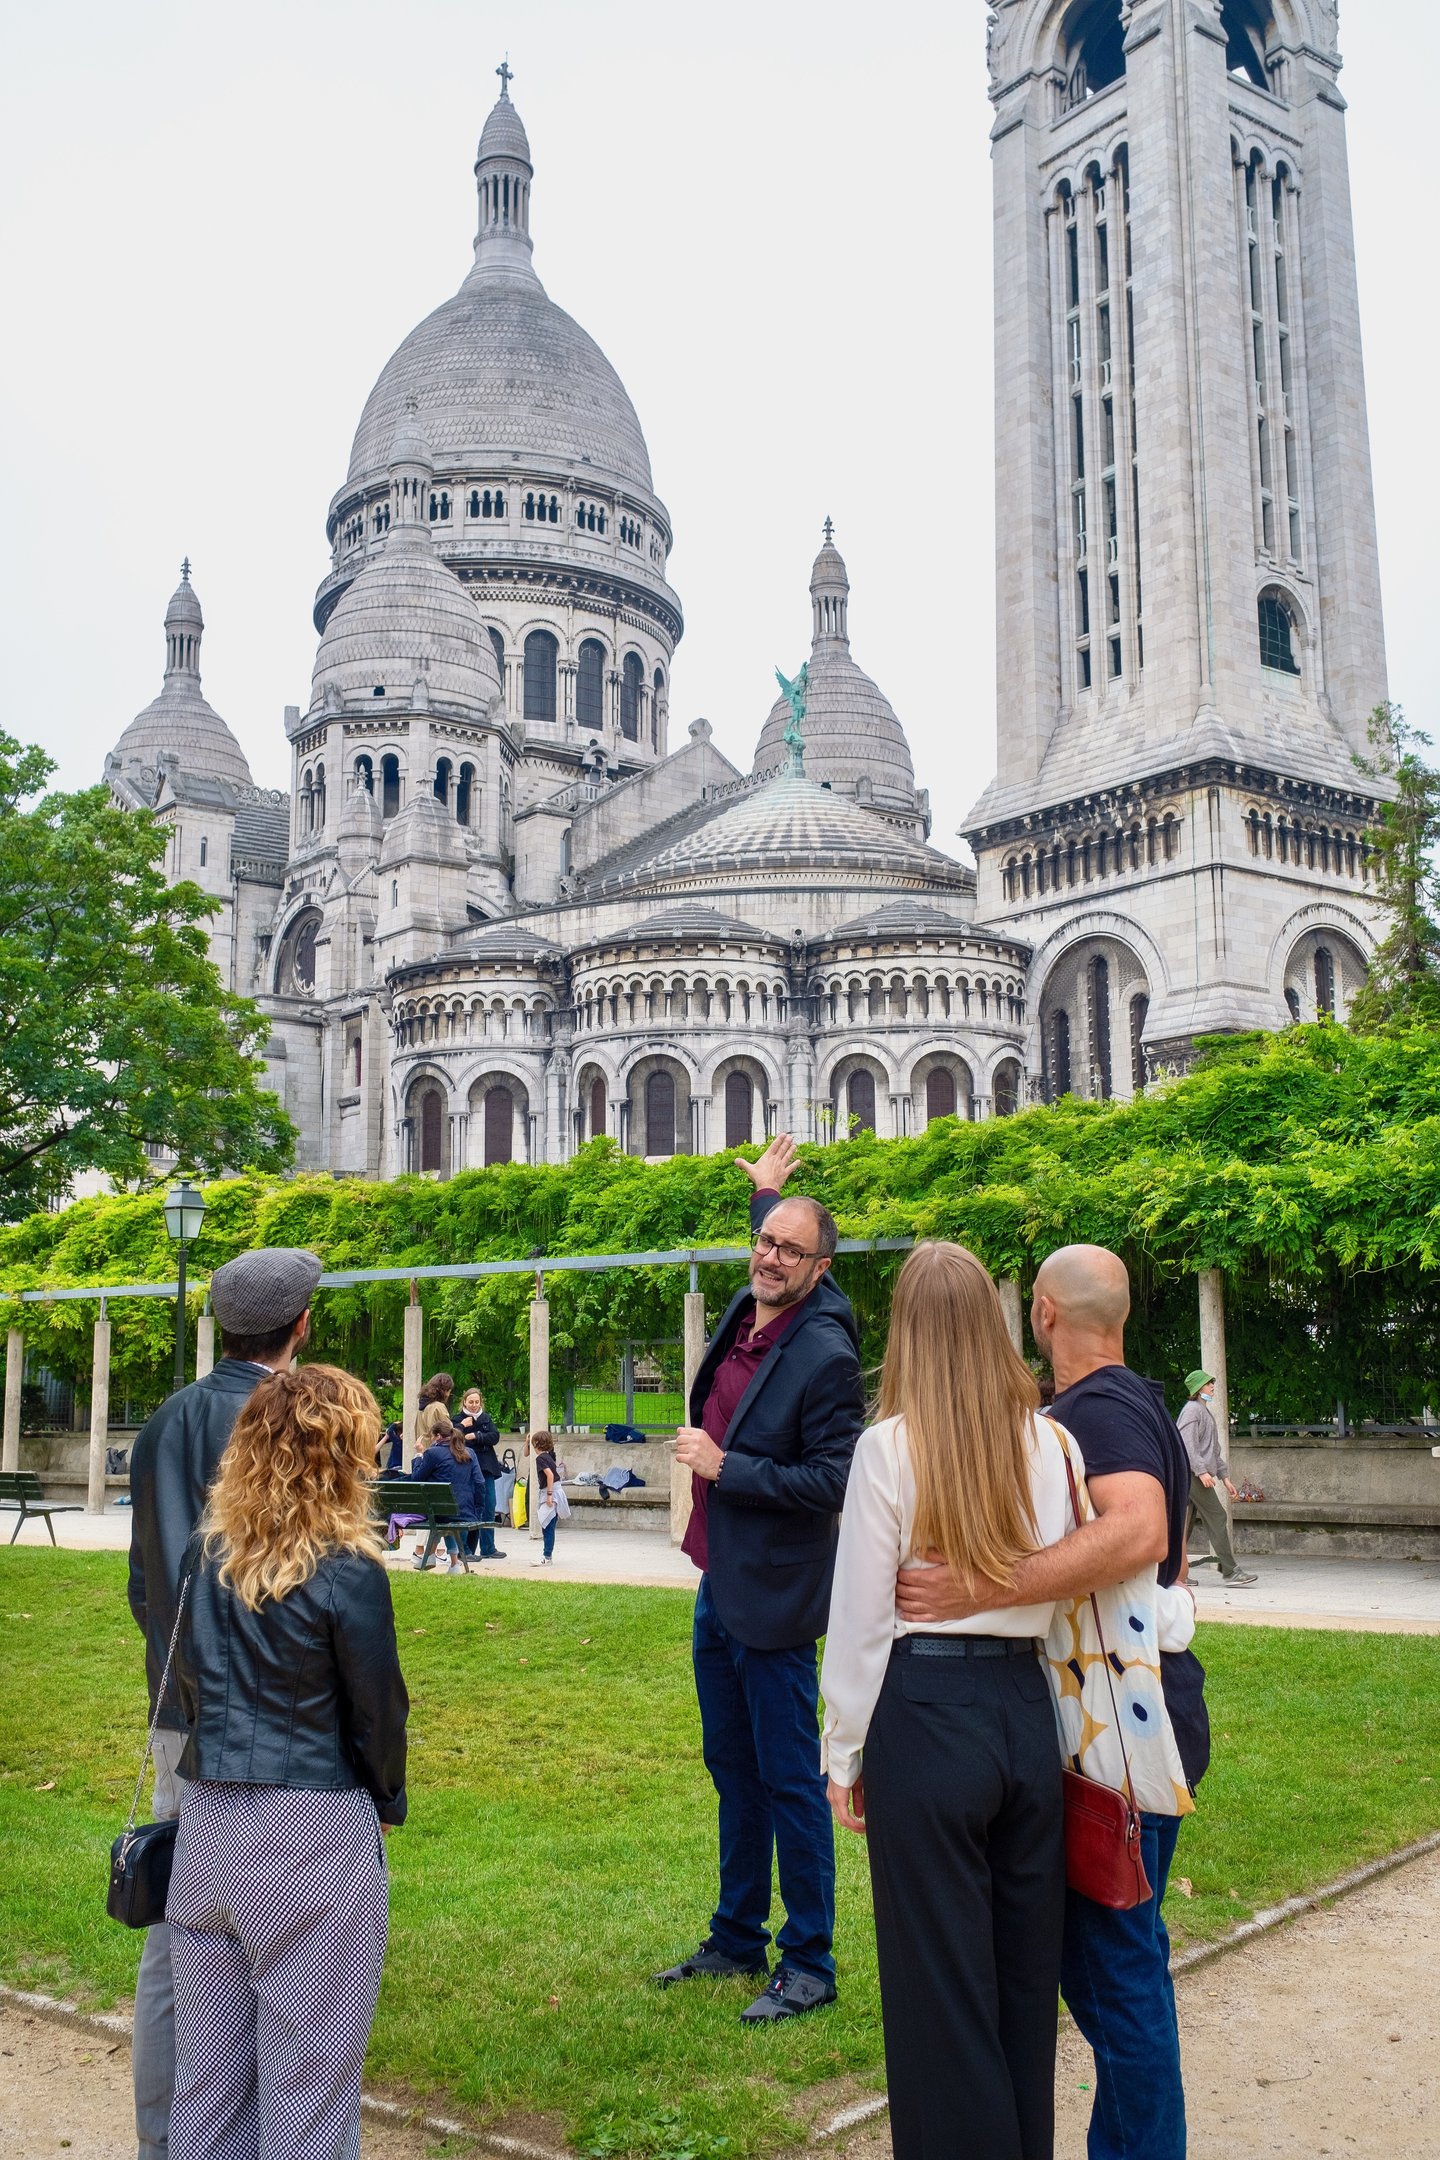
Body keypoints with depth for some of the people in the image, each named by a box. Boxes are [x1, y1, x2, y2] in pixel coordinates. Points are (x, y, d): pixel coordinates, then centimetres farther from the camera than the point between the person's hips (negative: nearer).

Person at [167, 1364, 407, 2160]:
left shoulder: (204, 1555, 1)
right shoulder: (347, 1571, -14)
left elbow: (187, 1683, 10)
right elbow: (378, 1710, -7)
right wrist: (388, 1800, 10)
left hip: (207, 1824, 6)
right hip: (315, 1838, -5)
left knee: (207, 2070, 17)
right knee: (306, 2082, 6)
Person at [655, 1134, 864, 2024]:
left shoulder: (825, 1355, -19)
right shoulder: (746, 1315, 5)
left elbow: (832, 1482, -22)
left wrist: (726, 1467, -20)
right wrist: (767, 1197, 35)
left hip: (773, 1599, -9)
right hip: (720, 1584, 9)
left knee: (790, 1783, 2)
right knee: (733, 1773, 20)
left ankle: (809, 1966, 15)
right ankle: (738, 1939, 35)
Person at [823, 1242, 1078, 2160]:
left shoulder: (890, 1445, -9)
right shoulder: (1052, 1444, 0)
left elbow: (860, 1618, -6)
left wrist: (846, 1754, 2)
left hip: (927, 1711, -4)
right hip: (1030, 1706, 4)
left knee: (939, 1980, 8)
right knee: (1026, 1971, 18)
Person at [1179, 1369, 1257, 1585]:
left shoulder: (1206, 1412, 24)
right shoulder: (1192, 1410, -8)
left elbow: (1214, 1450, 28)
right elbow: (1187, 1444, -19)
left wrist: (1224, 1476, 23)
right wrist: (1201, 1471, -25)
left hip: (1191, 1477, 10)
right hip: (1193, 1473, -10)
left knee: (1184, 1523, 8)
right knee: (1217, 1518, -9)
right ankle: (1230, 1570, -9)